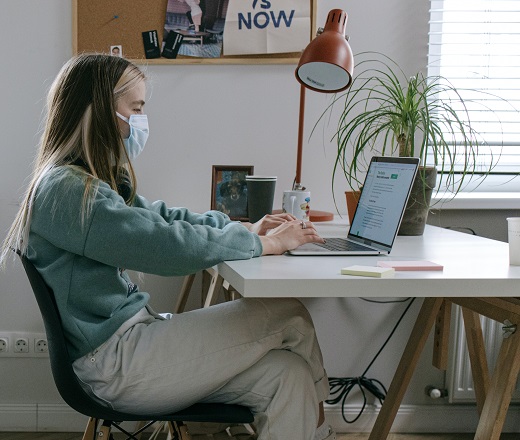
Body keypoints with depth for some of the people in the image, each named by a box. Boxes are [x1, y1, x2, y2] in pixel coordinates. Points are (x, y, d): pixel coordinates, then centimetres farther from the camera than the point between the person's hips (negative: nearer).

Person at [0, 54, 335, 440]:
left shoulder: (95, 183, 14)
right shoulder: (65, 191, -19)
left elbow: (161, 216, 23)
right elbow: (169, 245, -24)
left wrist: (244, 227, 9)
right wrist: (263, 244, -12)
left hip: (133, 334, 10)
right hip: (112, 363, -10)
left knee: (287, 374, -8)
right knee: (290, 315, -9)